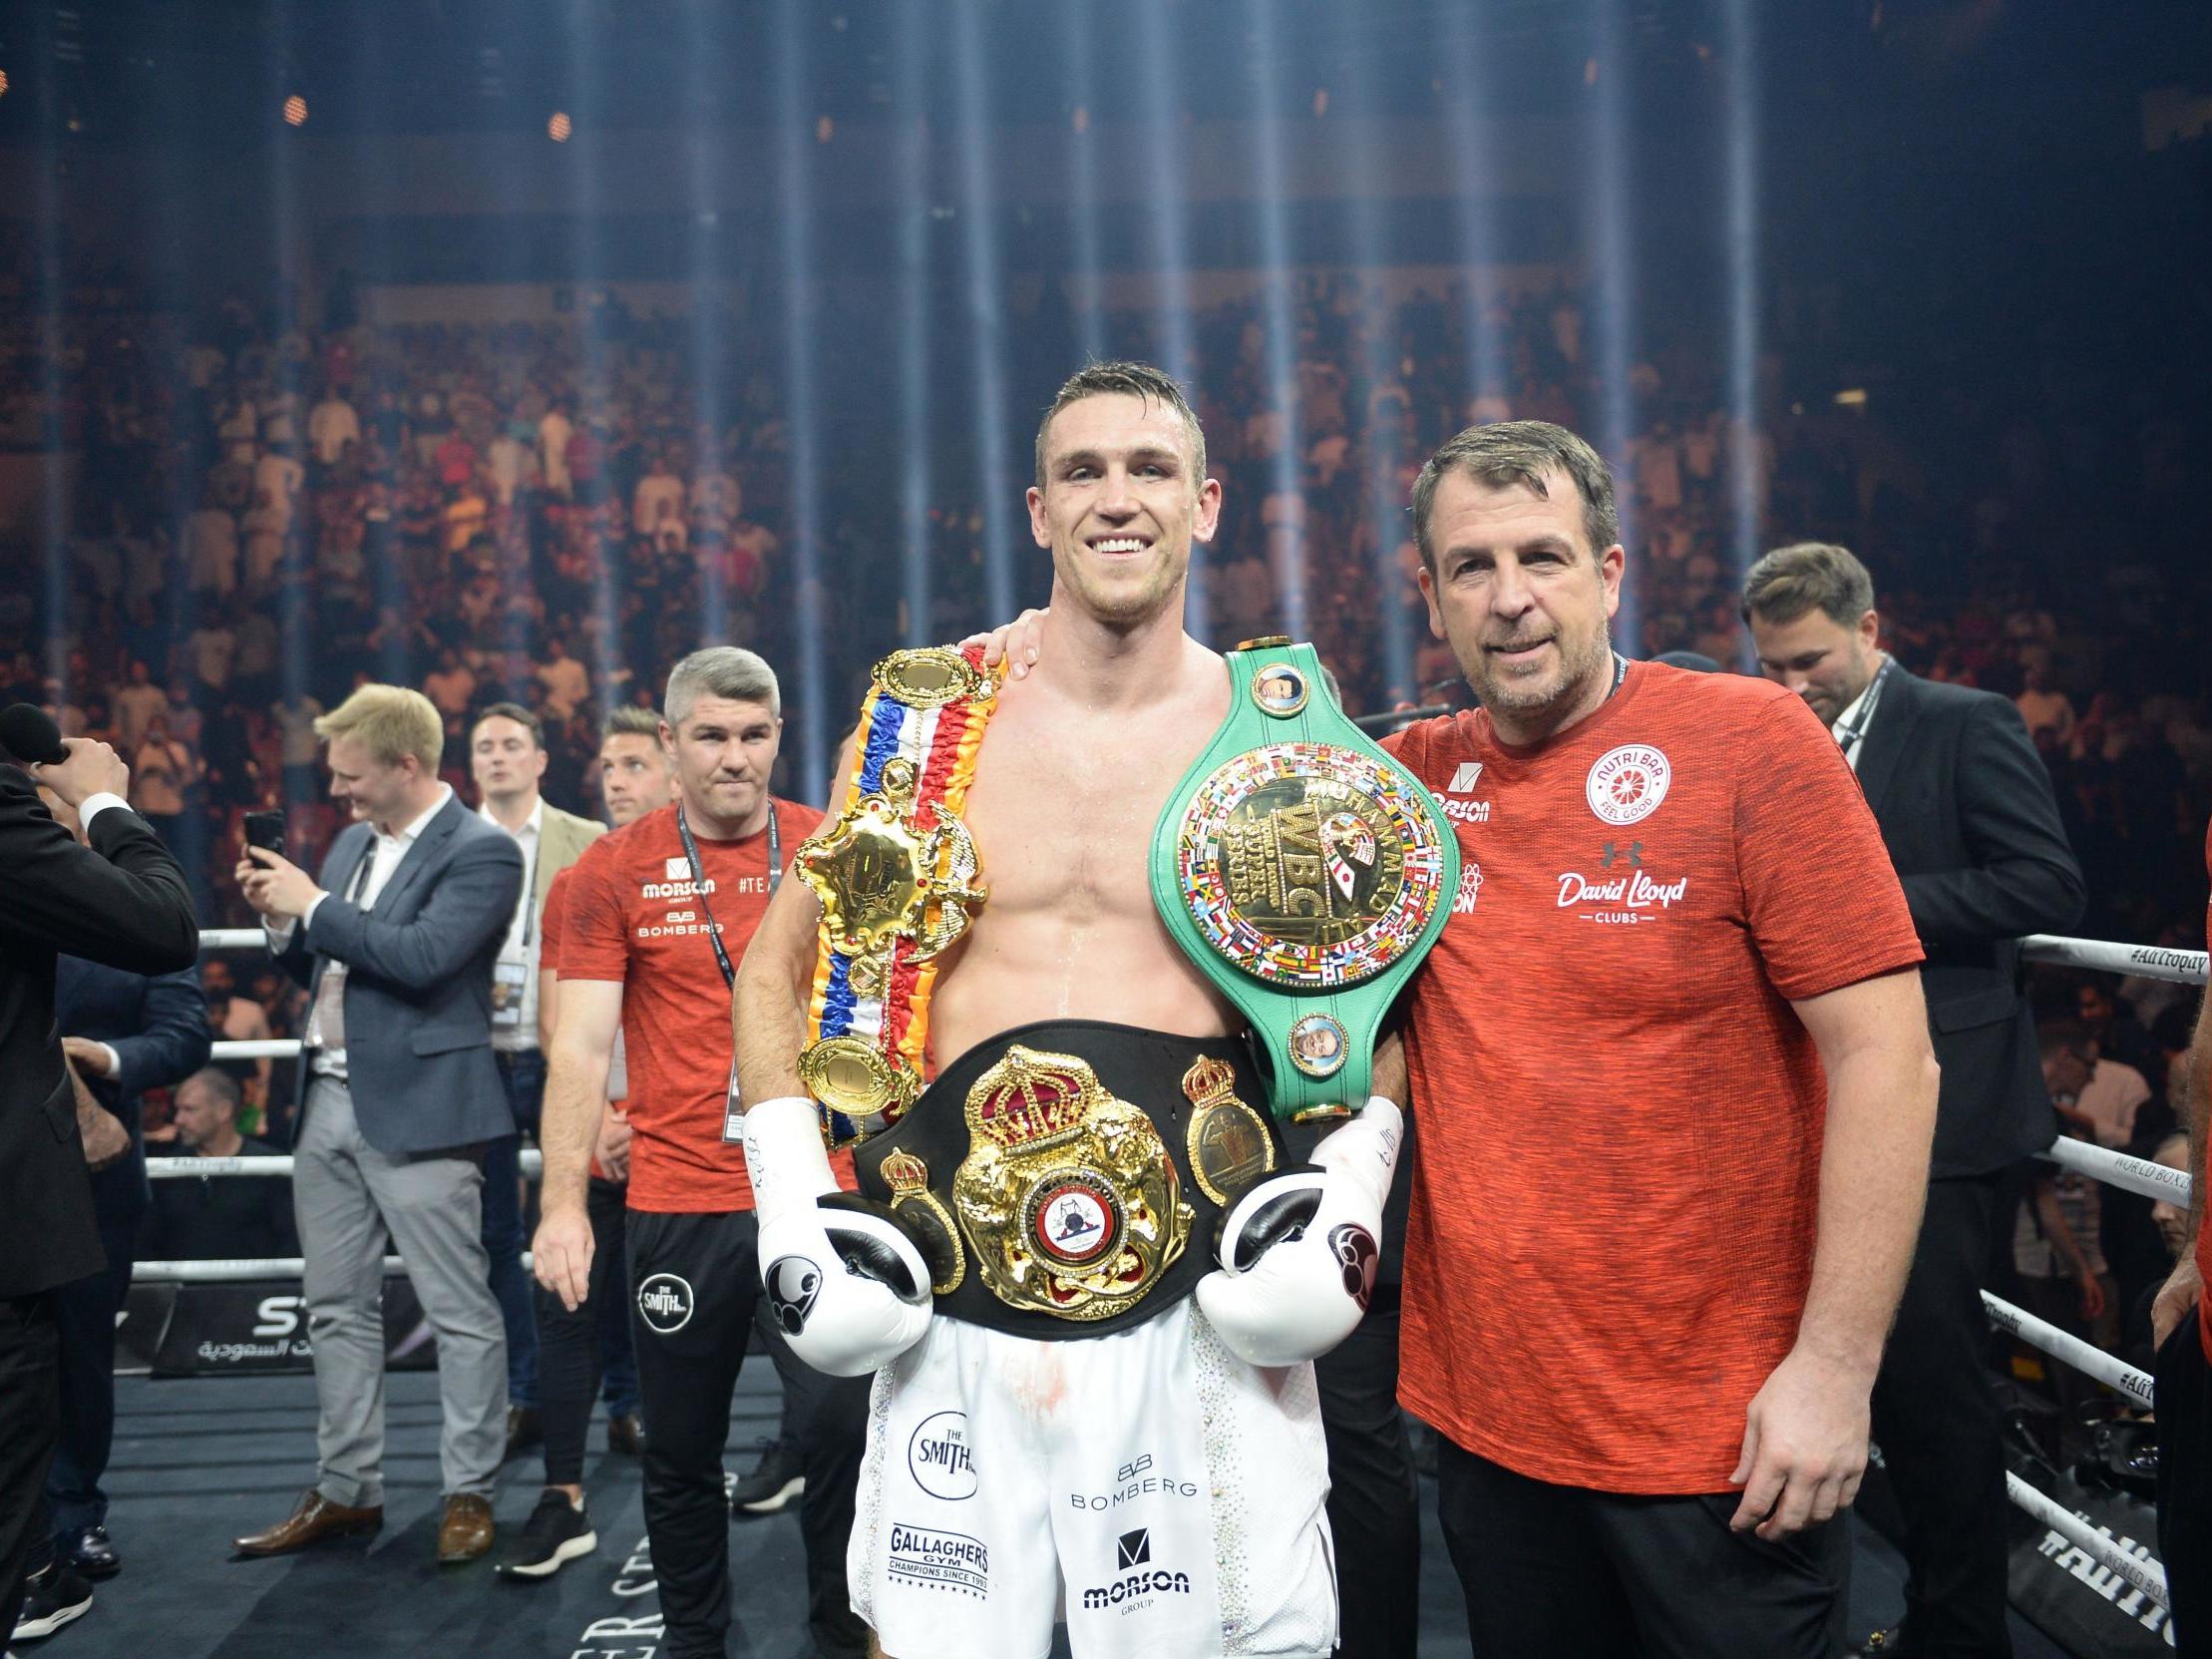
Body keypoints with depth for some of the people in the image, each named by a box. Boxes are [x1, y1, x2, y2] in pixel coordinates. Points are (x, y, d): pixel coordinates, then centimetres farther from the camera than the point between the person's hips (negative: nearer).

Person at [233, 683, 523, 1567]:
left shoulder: (480, 852, -10)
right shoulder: (352, 841, 15)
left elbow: (424, 955, -23)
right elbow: (324, 968, 20)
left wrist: (313, 906, -15)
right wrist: (283, 920, 2)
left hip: (416, 1112, -8)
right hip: (328, 1103, 8)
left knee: (460, 1311, 2)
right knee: (337, 1308, 15)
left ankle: (470, 1494, 12)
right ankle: (346, 1488, 27)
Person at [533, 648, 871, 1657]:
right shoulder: (614, 871, 0)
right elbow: (580, 1044, -3)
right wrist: (564, 1205, -10)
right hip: (677, 1205, 0)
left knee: (844, 1429, 0)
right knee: (681, 1448, 13)